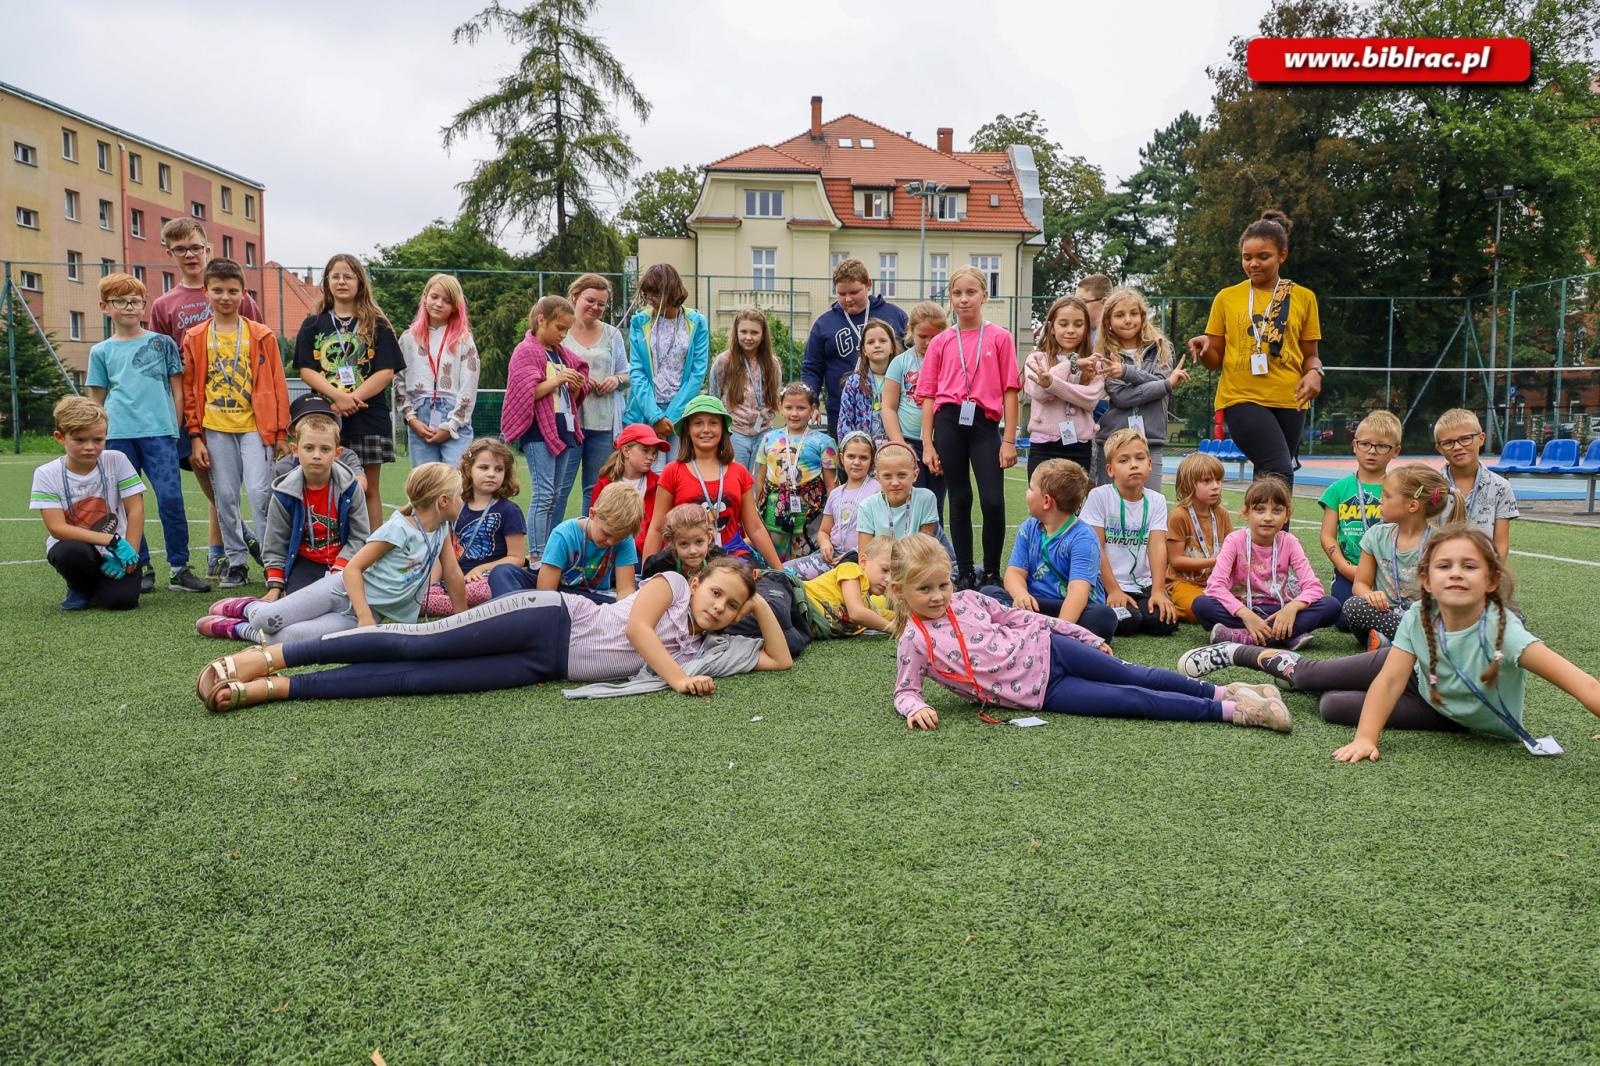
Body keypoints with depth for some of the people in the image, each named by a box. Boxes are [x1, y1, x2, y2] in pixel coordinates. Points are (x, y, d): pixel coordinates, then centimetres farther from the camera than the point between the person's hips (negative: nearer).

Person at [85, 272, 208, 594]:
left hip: (159, 432, -2)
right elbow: (97, 401, 15)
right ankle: (140, 568, 15)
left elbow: (177, 389, 10)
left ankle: (180, 569, -1)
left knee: (171, 498, -10)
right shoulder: (101, 352, 12)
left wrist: (175, 430, 4)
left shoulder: (163, 343, 9)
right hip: (118, 435, 2)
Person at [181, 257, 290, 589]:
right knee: (225, 498, 5)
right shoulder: (195, 338, 7)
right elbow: (190, 390, 8)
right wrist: (195, 436, 3)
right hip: (215, 430, 2)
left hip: (255, 426, -2)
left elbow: (277, 384, 3)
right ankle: (237, 562, 15)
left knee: (259, 493, -10)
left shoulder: (261, 335, 3)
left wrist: (281, 433, 0)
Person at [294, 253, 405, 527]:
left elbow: (387, 371, -3)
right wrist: (337, 396, -16)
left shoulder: (377, 325, 6)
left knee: (369, 488, 2)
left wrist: (351, 398, -14)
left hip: (369, 417, -1)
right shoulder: (313, 325, 10)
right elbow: (306, 370, 1)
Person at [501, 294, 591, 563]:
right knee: (544, 494, -12)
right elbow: (527, 392, -14)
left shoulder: (562, 353, 18)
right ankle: (536, 557, -11)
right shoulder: (526, 351, -3)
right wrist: (557, 380, -19)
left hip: (564, 429, 8)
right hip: (538, 431, -8)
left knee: (558, 495, 8)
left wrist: (577, 385, 2)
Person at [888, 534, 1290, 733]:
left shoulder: (966, 600, 2)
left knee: (1133, 675, -1)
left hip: (1043, 649, 3)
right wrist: (916, 707, -27)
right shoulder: (914, 643, -9)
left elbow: (1016, 617, 10)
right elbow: (904, 691, 1)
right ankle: (1231, 711, -8)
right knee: (1134, 700, -9)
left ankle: (1223, 692, 13)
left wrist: (1088, 637, 14)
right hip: (1041, 693, -3)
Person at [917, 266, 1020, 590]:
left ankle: (991, 574, 7)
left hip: (984, 422, -1)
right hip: (948, 422, 2)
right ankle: (965, 574, 16)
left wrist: (1009, 440, -3)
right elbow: (928, 395, 8)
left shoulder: (999, 337, 5)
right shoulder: (941, 342, 9)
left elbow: (1009, 391, 2)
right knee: (960, 499, 8)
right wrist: (927, 444, 2)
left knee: (993, 501, -9)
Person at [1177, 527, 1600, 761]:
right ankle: (1236, 652, 35)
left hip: (1464, 719, -2)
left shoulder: (1502, 631, -37)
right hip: (1415, 675, 3)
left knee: (1334, 706, -17)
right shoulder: (1420, 617, -25)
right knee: (1309, 677, 8)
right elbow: (1390, 680, -29)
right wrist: (1365, 738, -42)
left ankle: (1288, 665, 15)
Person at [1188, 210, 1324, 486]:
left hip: (1289, 401, 3)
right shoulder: (1226, 298, 6)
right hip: (1241, 398, -2)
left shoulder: (1303, 297, 8)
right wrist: (1204, 348, -13)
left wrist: (1314, 372, -9)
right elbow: (1216, 359, 9)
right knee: (1279, 473, -21)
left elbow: (1310, 354, 13)